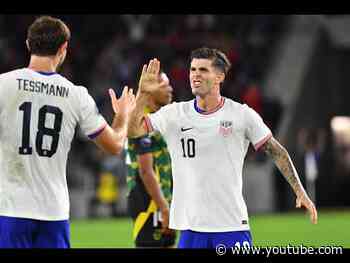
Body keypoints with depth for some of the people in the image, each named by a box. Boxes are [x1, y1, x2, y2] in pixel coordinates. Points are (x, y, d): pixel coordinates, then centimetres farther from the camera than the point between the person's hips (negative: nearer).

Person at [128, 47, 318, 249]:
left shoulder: (242, 115, -1)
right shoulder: (175, 114, 4)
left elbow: (276, 151, 6)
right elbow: (132, 130, -1)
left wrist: (300, 192, 1)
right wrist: (143, 95, -14)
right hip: (190, 226, 2)